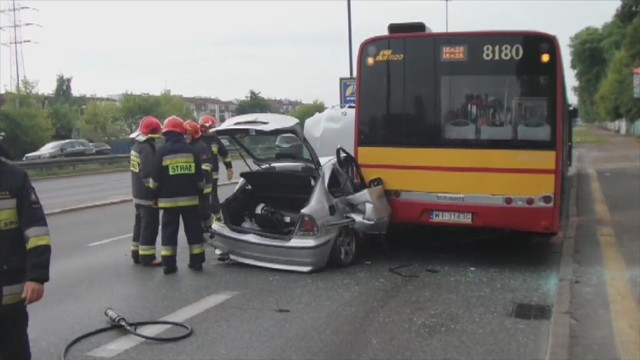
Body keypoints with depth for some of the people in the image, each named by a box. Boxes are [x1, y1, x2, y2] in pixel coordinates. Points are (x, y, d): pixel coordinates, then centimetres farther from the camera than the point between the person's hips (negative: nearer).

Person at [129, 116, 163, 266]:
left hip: (138, 193, 10)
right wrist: (155, 193, -21)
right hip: (148, 195, -10)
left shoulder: (137, 145, 12)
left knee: (140, 223, 17)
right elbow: (148, 174, -25)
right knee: (150, 225, -3)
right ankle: (147, 256, 1)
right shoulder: (147, 148, -20)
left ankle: (137, 253, 25)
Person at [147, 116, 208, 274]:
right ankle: (196, 261, 14)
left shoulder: (162, 152, -7)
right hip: (190, 198, 2)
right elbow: (199, 177, 4)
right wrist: (200, 192, 18)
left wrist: (155, 195, 9)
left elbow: (155, 179, -5)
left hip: (169, 199, -2)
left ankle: (169, 264, 4)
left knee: (169, 231, 4)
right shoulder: (190, 150, 1)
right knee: (193, 230, 10)